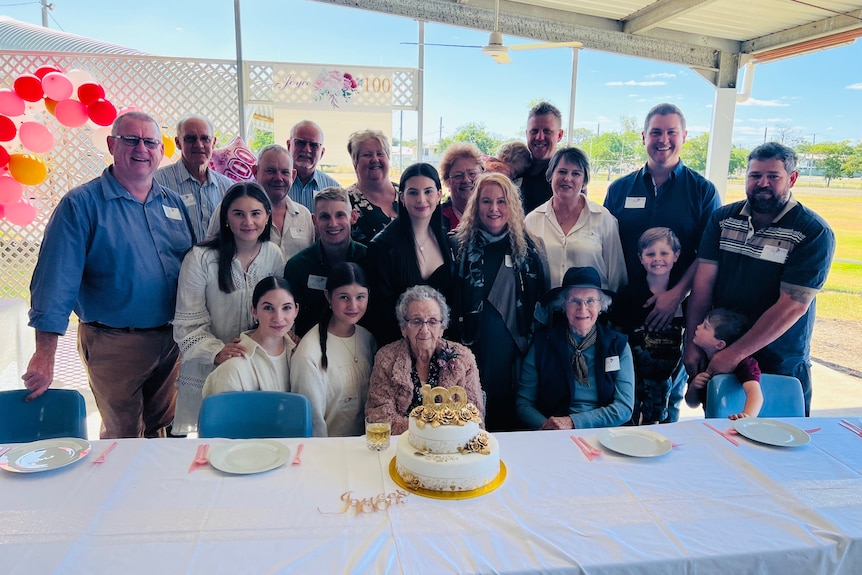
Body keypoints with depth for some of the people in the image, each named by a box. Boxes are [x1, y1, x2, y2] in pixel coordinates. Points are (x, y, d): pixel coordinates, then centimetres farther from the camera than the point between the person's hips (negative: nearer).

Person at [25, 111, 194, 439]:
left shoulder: (173, 203, 8)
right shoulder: (81, 205, -8)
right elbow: (56, 279, -14)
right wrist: (44, 353, -19)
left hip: (170, 340, 5)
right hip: (113, 345, -4)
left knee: (161, 431, 19)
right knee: (122, 439, 11)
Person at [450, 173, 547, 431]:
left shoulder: (526, 247, 7)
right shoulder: (461, 245, 1)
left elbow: (541, 299, 9)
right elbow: (449, 299, -1)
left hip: (515, 349, 2)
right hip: (474, 346, -1)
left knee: (511, 414, 9)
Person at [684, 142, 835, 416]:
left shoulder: (814, 233, -13)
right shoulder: (722, 218, -1)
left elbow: (793, 305, -19)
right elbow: (703, 283, -7)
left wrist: (735, 354, -21)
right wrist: (691, 344, -13)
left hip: (780, 367, -3)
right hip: (716, 356, 3)